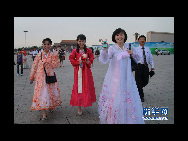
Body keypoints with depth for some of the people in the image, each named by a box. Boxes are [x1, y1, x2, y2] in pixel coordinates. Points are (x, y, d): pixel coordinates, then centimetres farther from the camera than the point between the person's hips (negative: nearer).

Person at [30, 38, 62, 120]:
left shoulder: (53, 55, 2)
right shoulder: (39, 55, 1)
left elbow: (55, 65, -10)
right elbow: (34, 66, 7)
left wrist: (56, 56, -19)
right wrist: (32, 77, 10)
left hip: (50, 76, 1)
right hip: (41, 77, -1)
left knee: (51, 92, 10)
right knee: (42, 93, -5)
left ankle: (51, 106, 39)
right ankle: (44, 114, -1)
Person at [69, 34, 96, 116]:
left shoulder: (88, 50, 3)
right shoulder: (75, 51, 0)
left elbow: (91, 58, 10)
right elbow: (71, 59, 3)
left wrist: (89, 62, -10)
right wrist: (78, 62, -12)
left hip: (86, 71, 2)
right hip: (78, 71, -1)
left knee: (87, 87, 7)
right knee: (78, 87, -1)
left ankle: (87, 102, 29)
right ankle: (79, 108, 6)